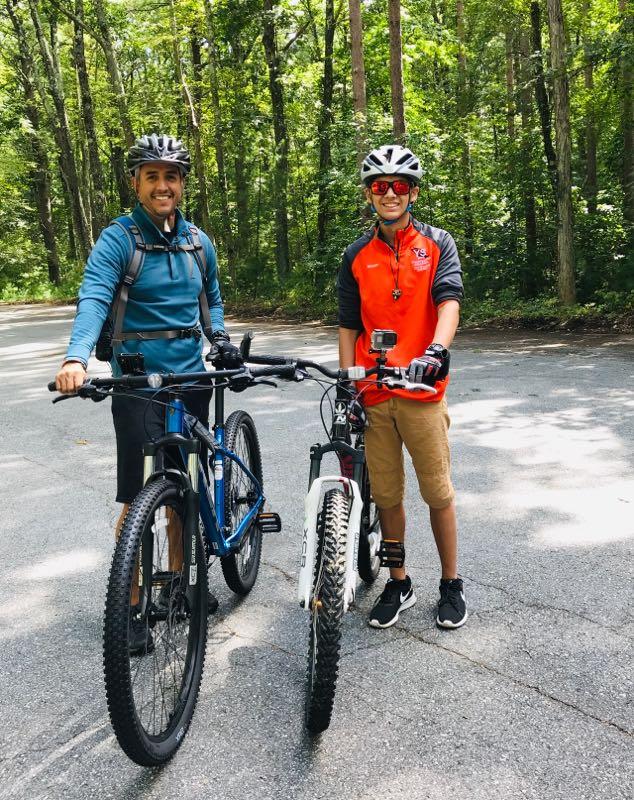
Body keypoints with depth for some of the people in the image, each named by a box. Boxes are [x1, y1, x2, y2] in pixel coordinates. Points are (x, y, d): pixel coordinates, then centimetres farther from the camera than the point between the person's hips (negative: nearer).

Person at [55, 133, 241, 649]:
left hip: (192, 378, 5)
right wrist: (76, 358, -40)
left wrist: (222, 340, 1)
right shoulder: (118, 239, -8)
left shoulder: (199, 242, 8)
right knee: (139, 495, -4)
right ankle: (129, 604, 12)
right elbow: (93, 299, -22)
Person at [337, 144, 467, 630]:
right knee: (386, 495, 11)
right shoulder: (357, 256, 10)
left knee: (438, 492, 4)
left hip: (421, 390, -2)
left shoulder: (437, 244, 3)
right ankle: (399, 585, 26)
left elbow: (449, 302, -12)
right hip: (372, 395, 3)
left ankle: (452, 585, 22)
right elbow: (349, 326, 11)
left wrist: (436, 351, -31)